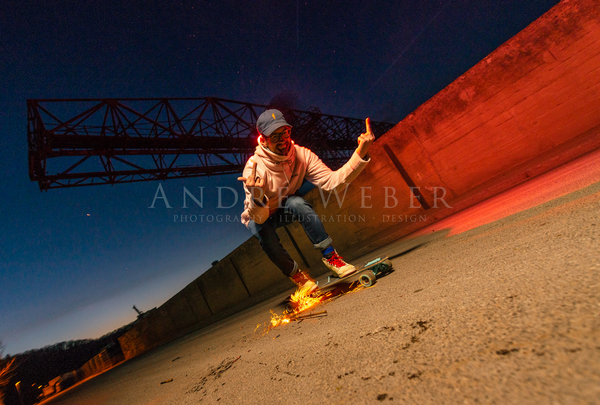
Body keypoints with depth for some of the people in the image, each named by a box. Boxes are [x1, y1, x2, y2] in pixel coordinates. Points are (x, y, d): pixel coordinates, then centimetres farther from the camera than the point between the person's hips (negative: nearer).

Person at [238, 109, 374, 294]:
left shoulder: (302, 155, -21)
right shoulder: (254, 168, -31)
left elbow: (331, 181, -30)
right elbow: (259, 217, -35)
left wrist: (360, 153, -41)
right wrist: (256, 196, -59)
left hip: (285, 210, 2)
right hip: (258, 216, -1)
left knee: (297, 202, -33)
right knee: (264, 233, -35)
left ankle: (330, 256, -21)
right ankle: (295, 273, -9)